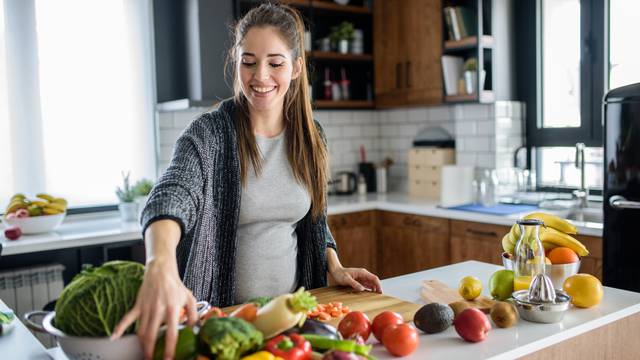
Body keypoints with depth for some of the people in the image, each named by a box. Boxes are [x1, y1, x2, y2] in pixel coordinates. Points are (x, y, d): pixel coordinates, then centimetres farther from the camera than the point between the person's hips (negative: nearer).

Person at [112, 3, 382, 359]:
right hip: (221, 312, -4)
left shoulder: (310, 137, -1)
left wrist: (336, 268, -2)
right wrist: (161, 267, -55)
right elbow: (172, 195, -36)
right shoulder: (209, 133, -17)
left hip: (293, 308, 4)